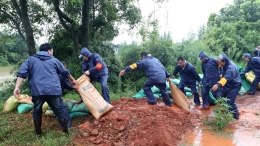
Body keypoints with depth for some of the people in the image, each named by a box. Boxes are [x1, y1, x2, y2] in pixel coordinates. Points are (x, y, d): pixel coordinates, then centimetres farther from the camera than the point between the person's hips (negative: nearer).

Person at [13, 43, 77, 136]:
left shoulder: (31, 59, 16)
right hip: (53, 90, 0)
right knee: (60, 111, 11)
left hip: (37, 91, 1)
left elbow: (22, 73, 2)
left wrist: (17, 87, -2)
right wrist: (73, 80, 44)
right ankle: (66, 132, 18)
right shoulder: (54, 60, 17)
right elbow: (65, 72, 28)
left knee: (37, 112, 20)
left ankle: (38, 133, 30)